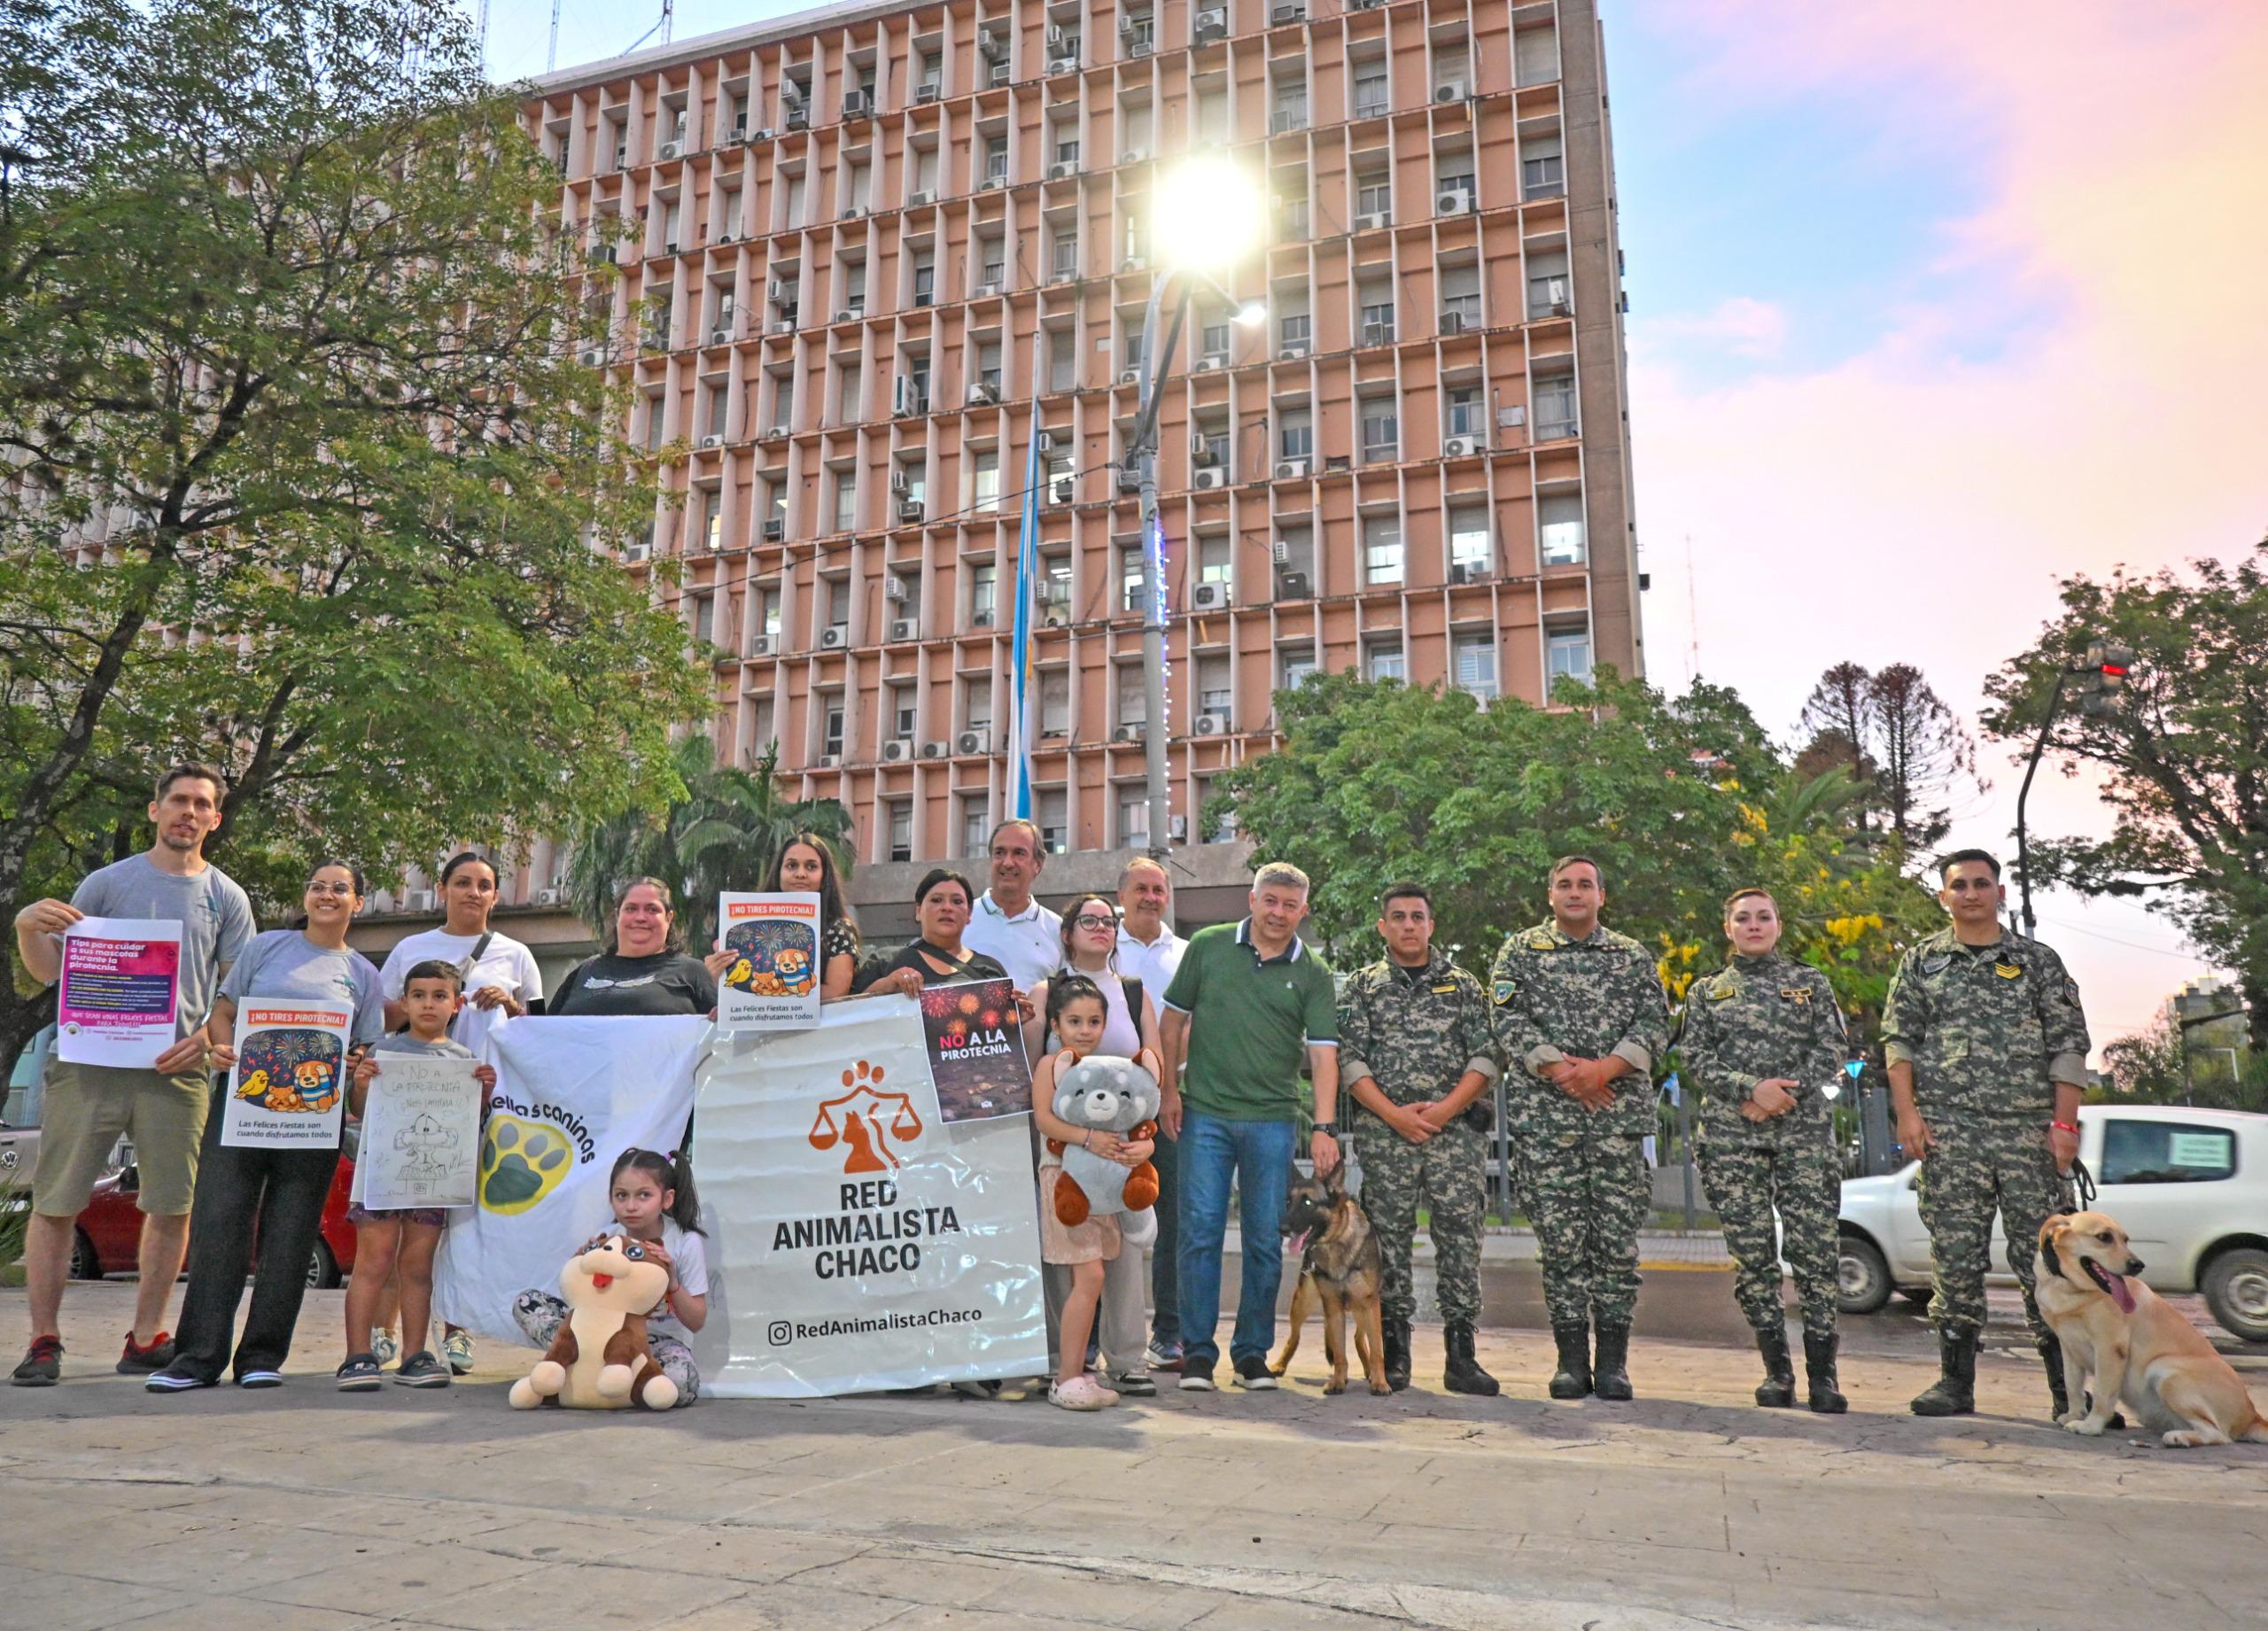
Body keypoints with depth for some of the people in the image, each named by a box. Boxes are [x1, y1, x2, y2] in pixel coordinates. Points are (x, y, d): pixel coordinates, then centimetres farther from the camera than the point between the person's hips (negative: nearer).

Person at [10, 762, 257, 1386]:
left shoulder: (226, 898, 11)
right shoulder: (107, 883, 7)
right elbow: (50, 970, 8)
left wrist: (205, 1038, -8)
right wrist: (27, 926, -12)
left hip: (176, 1071, 1)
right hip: (89, 1060, -1)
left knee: (173, 1207, 2)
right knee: (55, 1203, 0)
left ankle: (145, 1342, 14)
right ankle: (44, 1342, 12)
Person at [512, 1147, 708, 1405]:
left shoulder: (687, 1243, -11)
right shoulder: (608, 1240, -3)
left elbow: (696, 1322, -9)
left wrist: (672, 1283, -24)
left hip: (661, 1341, -3)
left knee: (680, 1381, -39)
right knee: (526, 1304, -10)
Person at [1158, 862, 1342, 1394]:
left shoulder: (1312, 974, 4)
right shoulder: (1208, 946, 5)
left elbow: (1323, 1053, -2)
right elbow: (1174, 1020, 10)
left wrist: (1324, 1126, -12)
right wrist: (1169, 1089, 4)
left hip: (1273, 1120, 1)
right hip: (1205, 1113, -1)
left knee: (1265, 1239, 5)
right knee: (1200, 1232, -2)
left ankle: (1252, 1351, 18)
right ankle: (1197, 1352, 8)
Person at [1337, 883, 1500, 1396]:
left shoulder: (1463, 986, 12)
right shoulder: (1362, 987, 10)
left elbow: (1485, 1058, 5)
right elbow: (1349, 1060, 2)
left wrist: (1443, 1110, -9)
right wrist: (1394, 1114, -9)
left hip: (1456, 1130, 1)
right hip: (1384, 1130, 0)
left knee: (1460, 1235, -3)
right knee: (1389, 1238, 2)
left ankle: (1461, 1356, 4)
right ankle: (1394, 1353, 11)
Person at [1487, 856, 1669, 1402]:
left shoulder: (1633, 957, 14)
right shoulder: (1520, 952, 10)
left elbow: (1655, 1023, 4)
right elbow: (1509, 1022, -1)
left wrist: (1604, 1069, -12)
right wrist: (1560, 1070, -13)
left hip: (1620, 1112, 1)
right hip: (1545, 1115, -1)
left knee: (1618, 1236, 1)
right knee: (1561, 1238, 0)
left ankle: (1613, 1361, 10)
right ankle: (1572, 1359, 8)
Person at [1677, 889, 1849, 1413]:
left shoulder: (1810, 982, 15)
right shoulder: (1706, 991, 15)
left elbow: (1831, 1051, 5)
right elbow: (1694, 1060, 4)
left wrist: (1783, 1094, -9)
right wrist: (1752, 1088, -12)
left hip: (1804, 1130, -1)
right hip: (1730, 1134, 1)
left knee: (1815, 1249, -8)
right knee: (1751, 1254, 0)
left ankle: (1822, 1374, 0)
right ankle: (1777, 1370, 9)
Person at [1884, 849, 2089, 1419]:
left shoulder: (2039, 961, 9)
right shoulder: (1921, 961, 10)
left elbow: (2069, 1044, 5)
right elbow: (1899, 1039, 7)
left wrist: (2064, 1122, -4)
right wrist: (1907, 1111, -4)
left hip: (2029, 1130, 0)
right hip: (1948, 1131, 0)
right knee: (1955, 1254, 2)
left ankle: (2068, 1387, 10)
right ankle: (1956, 1381, 10)